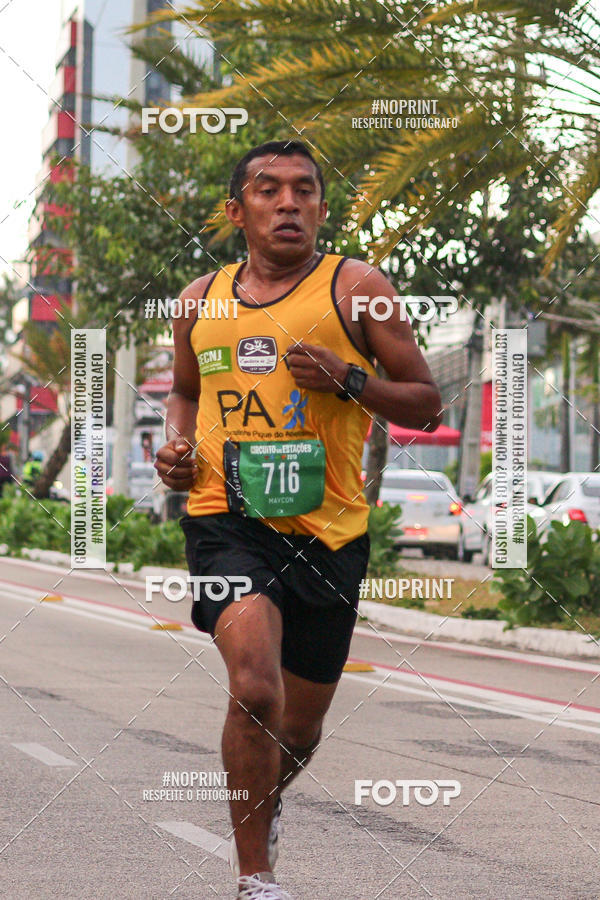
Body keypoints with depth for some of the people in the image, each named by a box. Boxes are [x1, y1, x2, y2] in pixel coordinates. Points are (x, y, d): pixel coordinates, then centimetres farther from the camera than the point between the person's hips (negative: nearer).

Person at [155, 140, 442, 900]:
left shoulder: (356, 288, 0)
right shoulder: (202, 301, 10)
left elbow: (426, 406, 2)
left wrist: (348, 380, -15)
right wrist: (177, 446, 6)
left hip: (326, 531, 0)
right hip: (225, 521, 0)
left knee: (298, 729, 13)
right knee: (255, 688, -25)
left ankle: (263, 808, 48)